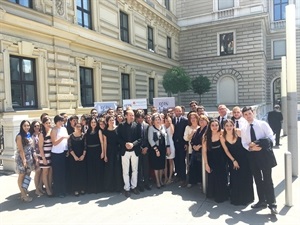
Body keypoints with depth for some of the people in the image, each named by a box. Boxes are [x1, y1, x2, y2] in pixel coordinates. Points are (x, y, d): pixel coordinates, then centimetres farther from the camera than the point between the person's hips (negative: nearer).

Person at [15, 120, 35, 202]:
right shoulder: (19, 136, -12)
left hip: (29, 158, 7)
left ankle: (25, 192, 23)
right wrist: (24, 160, -19)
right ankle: (23, 195, 9)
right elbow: (20, 150, -16)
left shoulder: (29, 135, 8)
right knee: (22, 176, 3)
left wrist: (34, 157, 9)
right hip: (22, 158, -7)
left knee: (27, 176, 12)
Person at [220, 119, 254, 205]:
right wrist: (233, 161, -6)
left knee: (245, 177, 6)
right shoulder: (222, 137, -12)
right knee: (235, 179, 5)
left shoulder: (239, 132, -17)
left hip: (244, 158, -1)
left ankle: (246, 198, 25)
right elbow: (226, 151, -5)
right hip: (233, 159, 1)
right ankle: (236, 199, 22)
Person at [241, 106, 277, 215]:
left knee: (267, 179, -5)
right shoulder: (244, 129, 8)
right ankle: (262, 201, 25)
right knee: (258, 179, 12)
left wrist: (260, 145, -18)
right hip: (253, 155, 4)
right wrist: (251, 148, -14)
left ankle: (272, 203, 4)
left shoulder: (263, 124, -3)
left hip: (265, 153, -4)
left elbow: (270, 137, -8)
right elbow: (244, 144, 5)